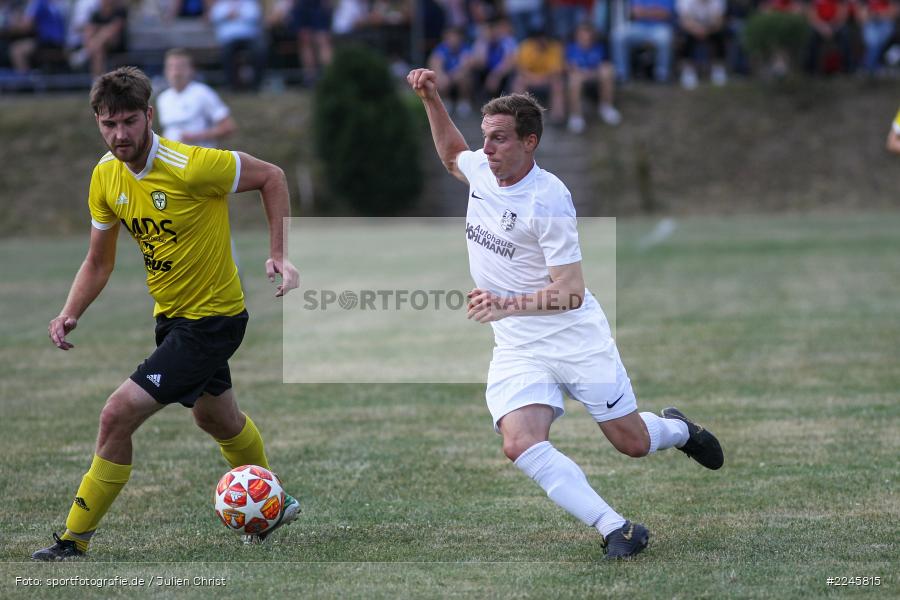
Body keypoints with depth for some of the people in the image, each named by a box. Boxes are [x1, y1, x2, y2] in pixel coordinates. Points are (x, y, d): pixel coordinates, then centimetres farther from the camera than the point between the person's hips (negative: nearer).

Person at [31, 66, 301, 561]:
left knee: (118, 415, -16)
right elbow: (98, 262, 6)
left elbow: (271, 177, -12)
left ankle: (75, 542, -4)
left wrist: (278, 255, -16)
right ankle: (274, 505, 53)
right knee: (216, 419, 28)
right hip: (171, 316, 8)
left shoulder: (191, 166, -26)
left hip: (213, 320, -8)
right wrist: (70, 314, -10)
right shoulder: (105, 176, -5)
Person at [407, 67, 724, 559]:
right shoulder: (481, 168, -1)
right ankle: (615, 529, -20)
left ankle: (677, 429, 44)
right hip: (517, 347, 5)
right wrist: (431, 99, 15)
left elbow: (571, 292, -23)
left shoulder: (548, 200, -21)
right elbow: (451, 154, 27)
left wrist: (508, 306, -36)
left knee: (633, 443, 7)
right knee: (520, 445, -22)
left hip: (576, 337, -5)